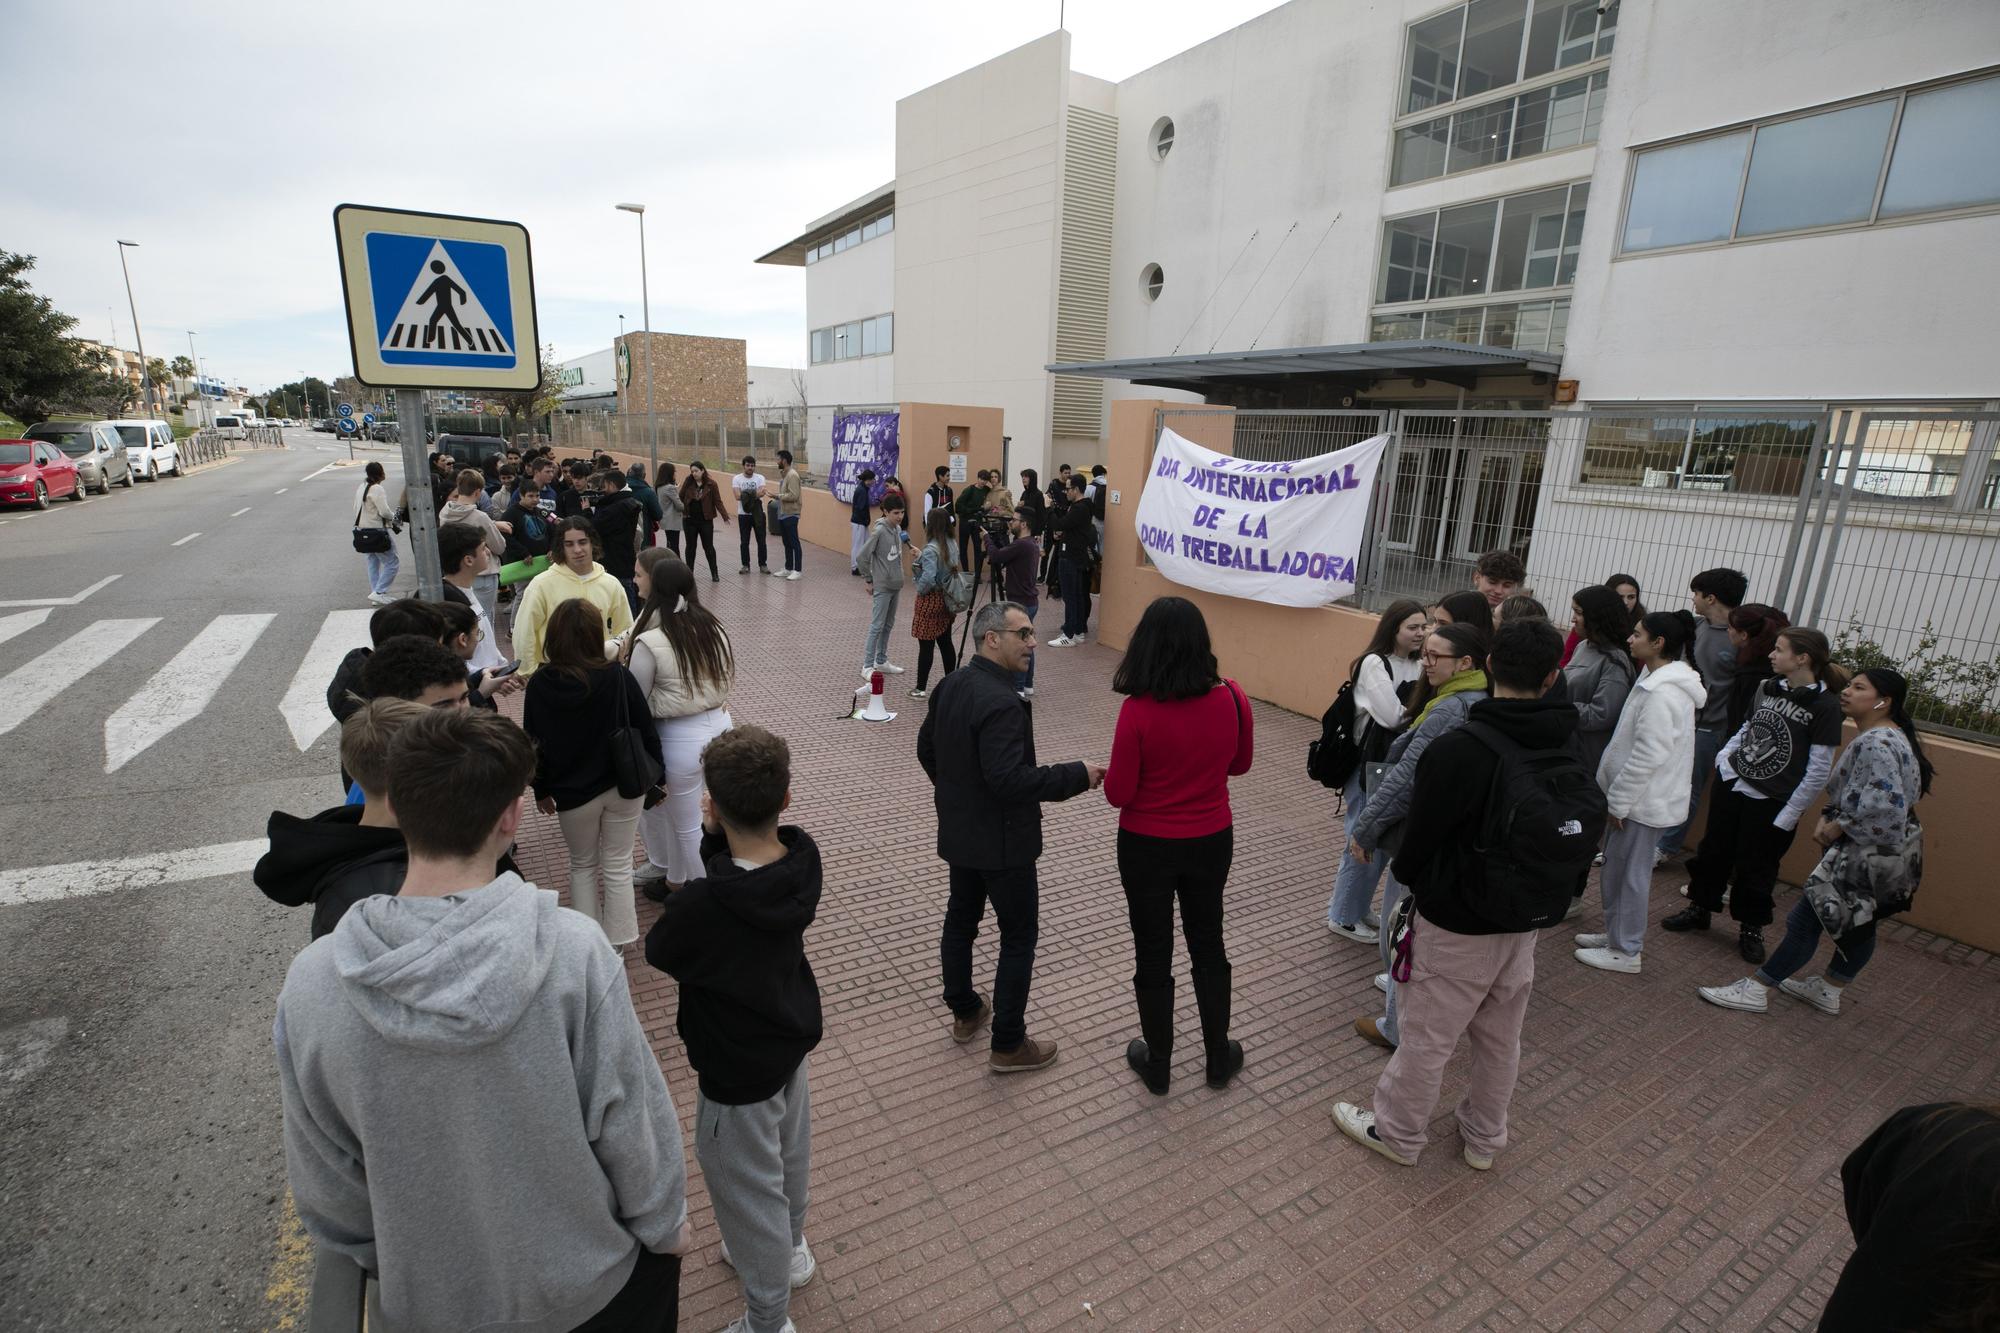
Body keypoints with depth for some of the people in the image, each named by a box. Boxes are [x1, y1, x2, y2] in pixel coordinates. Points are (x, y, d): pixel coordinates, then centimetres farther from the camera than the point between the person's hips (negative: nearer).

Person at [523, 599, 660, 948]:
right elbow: (644, 728, -8)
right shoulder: (618, 677, -15)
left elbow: (534, 743, -3)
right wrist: (655, 774, 6)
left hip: (573, 792, 1)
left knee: (582, 865, 21)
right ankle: (615, 943, 24)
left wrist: (541, 789, 11)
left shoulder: (540, 684, -12)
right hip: (622, 787, 0)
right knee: (618, 866, 14)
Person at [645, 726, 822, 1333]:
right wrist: (719, 844, -19)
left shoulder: (703, 906, -37)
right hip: (795, 1033, 7)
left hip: (738, 1066, -7)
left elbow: (659, 952, -15)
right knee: (790, 1153, 31)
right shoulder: (804, 856, -20)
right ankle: (791, 1248, 57)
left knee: (748, 1189, 17)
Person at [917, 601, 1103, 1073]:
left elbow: (926, 748, 11)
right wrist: (1078, 776, -27)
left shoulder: (950, 685, 1)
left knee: (961, 917, 21)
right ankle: (1008, 1044, 17)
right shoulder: (1001, 703, -28)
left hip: (959, 832, 9)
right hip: (1001, 841, -9)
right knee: (1019, 936, 6)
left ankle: (965, 1012, 40)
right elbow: (1008, 780, -32)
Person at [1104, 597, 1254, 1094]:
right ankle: (1219, 1057, 38)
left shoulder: (1139, 709, -24)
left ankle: (1157, 1064, 34)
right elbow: (1240, 764, 5)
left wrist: (1110, 774, 3)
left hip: (1147, 847, -3)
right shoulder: (1232, 697, -13)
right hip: (1211, 842, 3)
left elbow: (1118, 794, -16)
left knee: (1153, 954, 15)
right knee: (1208, 946, 23)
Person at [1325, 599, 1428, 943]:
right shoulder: (1374, 663, -17)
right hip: (1370, 766, -7)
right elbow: (1392, 716, -23)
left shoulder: (1417, 665, 5)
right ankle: (1342, 917, 19)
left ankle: (1359, 909, 34)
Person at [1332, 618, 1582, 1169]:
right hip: (1526, 920, 7)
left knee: (1427, 1038, 10)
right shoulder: (1568, 748, -3)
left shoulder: (1460, 749, -26)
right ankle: (1484, 1138, 41)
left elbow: (1420, 835, -15)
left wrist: (1408, 875, 5)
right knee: (1501, 1038, 22)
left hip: (1457, 922, -7)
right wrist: (1543, 892, 17)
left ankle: (1396, 1133, 29)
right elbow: (1583, 837, 8)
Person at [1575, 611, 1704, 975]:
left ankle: (1625, 951, 16)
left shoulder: (1662, 693, -24)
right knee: (1617, 867, 19)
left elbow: (1647, 756, -25)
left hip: (1644, 799, -10)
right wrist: (1618, 796, 18)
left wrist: (1619, 801, -17)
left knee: (1628, 873, 3)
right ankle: (1616, 933, 33)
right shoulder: (1660, 679, 8)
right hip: (1642, 795, 10)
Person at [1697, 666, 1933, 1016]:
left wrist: (1839, 826, -20)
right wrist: (1829, 817, 0)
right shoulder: (1876, 737, 10)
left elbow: (1884, 805, -33)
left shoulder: (1878, 743, -23)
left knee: (1806, 920, -3)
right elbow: (1845, 792, 16)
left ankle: (1754, 991, 5)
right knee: (1858, 925, 21)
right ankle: (1829, 992, 35)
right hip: (1868, 857, 10)